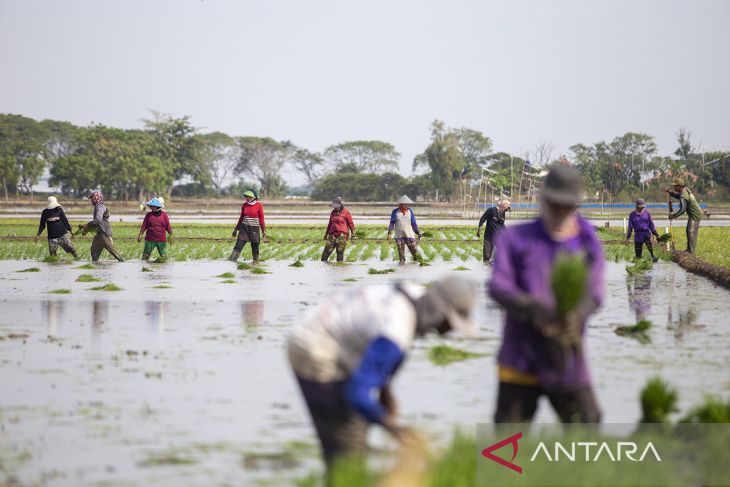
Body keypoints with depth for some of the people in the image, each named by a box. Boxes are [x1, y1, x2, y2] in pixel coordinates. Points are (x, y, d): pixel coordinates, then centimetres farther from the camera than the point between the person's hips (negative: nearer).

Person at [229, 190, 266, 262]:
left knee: (255, 247, 4)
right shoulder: (244, 205, 5)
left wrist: (264, 231, -1)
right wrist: (236, 229, 18)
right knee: (238, 246, -8)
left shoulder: (259, 205, -6)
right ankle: (231, 261, -12)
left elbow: (261, 219, -1)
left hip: (255, 229, -3)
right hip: (244, 228, 3)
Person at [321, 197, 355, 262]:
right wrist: (326, 233, 29)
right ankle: (323, 261, 4)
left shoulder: (346, 212, -1)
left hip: (342, 234, -5)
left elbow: (350, 223, 2)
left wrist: (353, 233, -2)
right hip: (332, 234, 5)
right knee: (327, 249, -1)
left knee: (340, 251, -4)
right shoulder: (333, 212, 15)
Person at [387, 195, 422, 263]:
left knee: (414, 250, -5)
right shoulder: (395, 212, -1)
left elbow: (414, 223, 9)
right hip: (399, 236, -1)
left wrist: (418, 232, 4)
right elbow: (392, 223, 3)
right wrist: (389, 233, -6)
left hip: (409, 235, 1)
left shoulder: (409, 211, 4)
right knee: (401, 252, 2)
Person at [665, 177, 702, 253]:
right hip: (696, 213, 10)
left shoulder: (684, 197, -26)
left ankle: (691, 250, -6)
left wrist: (673, 216, -25)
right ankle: (689, 249, 22)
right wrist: (670, 192, 7)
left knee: (691, 231, -8)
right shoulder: (685, 189, 4)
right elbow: (678, 195, 22)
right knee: (689, 231, 16)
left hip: (695, 215, -10)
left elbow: (682, 210, -31)